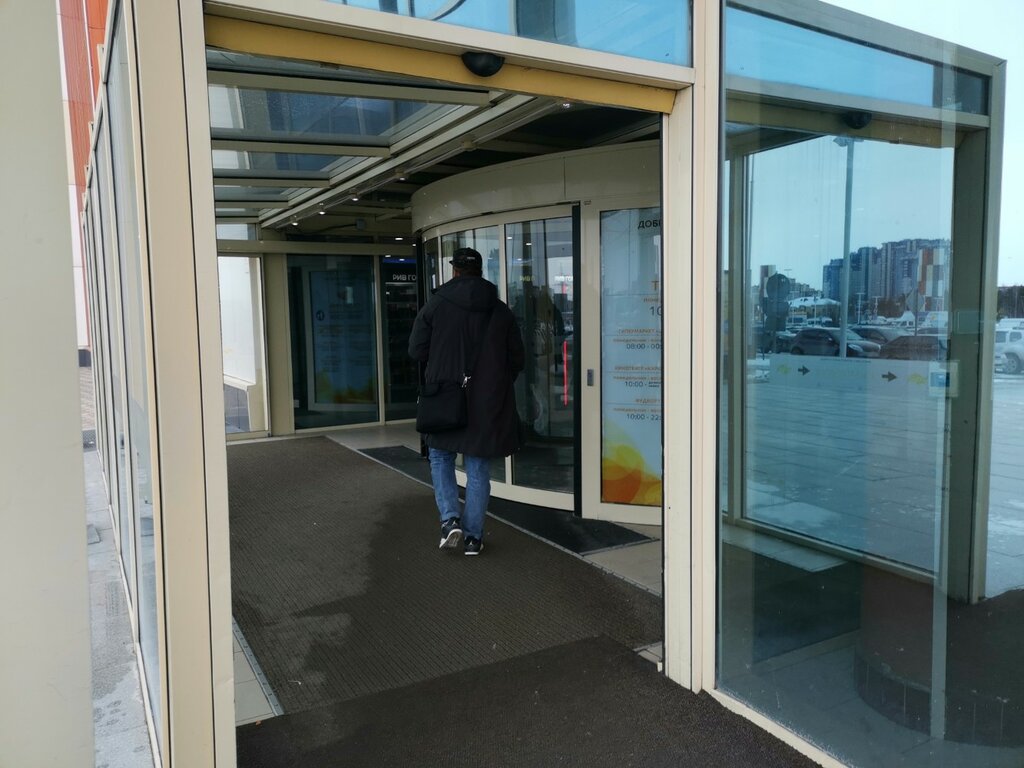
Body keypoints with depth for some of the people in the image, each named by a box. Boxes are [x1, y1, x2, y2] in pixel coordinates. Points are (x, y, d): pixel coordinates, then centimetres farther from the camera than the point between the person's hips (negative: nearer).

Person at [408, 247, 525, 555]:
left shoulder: (436, 305, -5)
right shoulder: (501, 311, 2)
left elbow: (416, 350, -4)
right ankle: (473, 535, 13)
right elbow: (517, 359, 4)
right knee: (478, 468, 10)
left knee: (441, 457, 17)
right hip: (488, 402, 2)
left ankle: (450, 519, 3)